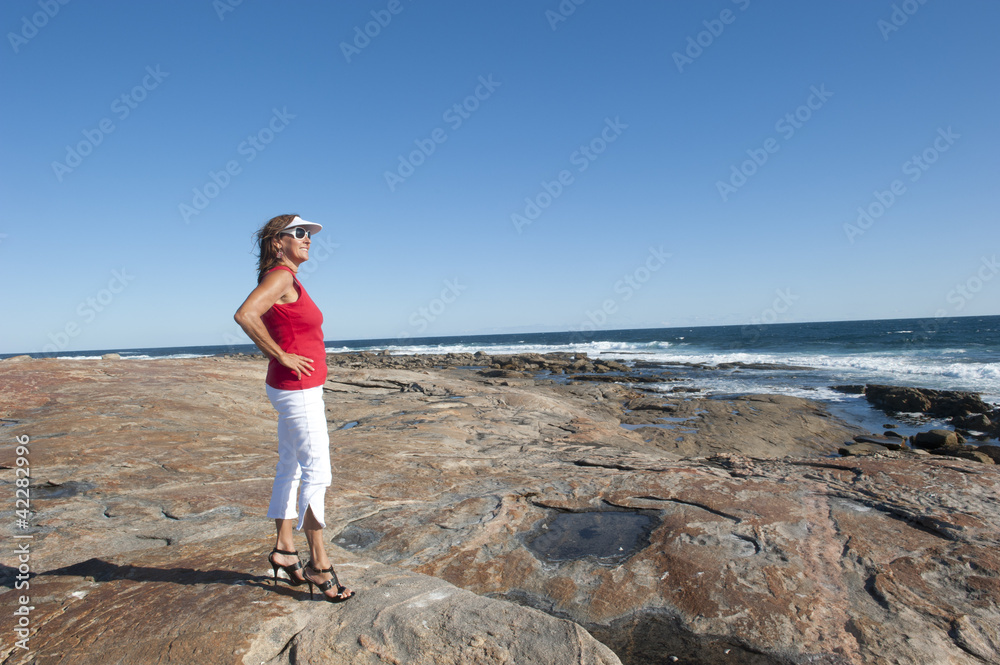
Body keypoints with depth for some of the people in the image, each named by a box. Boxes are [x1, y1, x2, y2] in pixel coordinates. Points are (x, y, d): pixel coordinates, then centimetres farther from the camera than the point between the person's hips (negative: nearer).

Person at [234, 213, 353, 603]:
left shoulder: (288, 280, 14)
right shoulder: (281, 276, -15)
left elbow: (260, 324, 26)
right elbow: (244, 315, -30)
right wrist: (283, 356, -23)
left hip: (298, 389, 10)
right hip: (297, 390, -10)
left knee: (291, 469, 16)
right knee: (317, 473, -4)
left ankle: (284, 549, 29)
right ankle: (318, 563, 6)